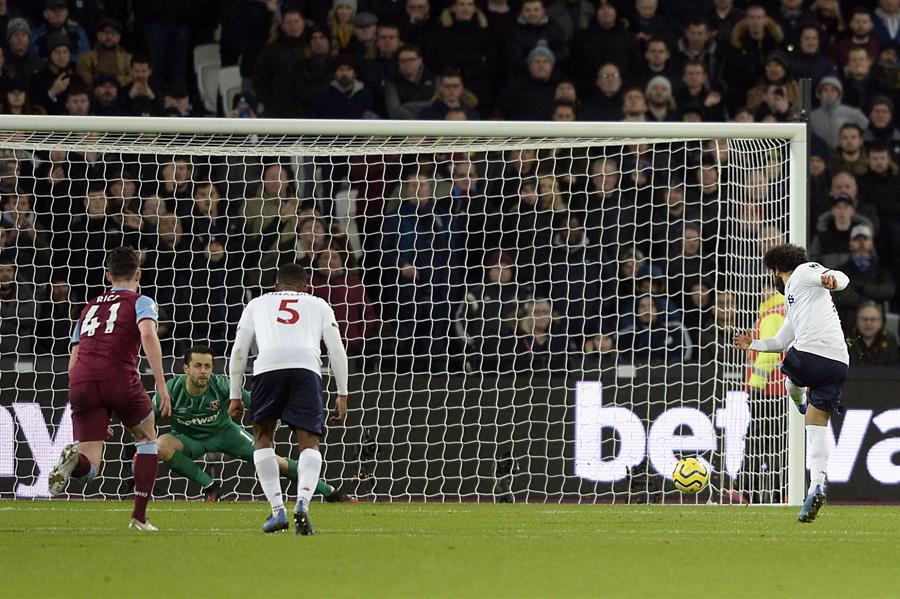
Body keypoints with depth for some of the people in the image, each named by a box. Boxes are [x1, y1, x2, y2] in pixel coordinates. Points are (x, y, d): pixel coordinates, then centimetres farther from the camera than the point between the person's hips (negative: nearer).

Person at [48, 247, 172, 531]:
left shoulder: (89, 307, 29)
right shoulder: (140, 302, 14)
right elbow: (148, 335, -9)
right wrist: (161, 384, -12)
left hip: (81, 381, 3)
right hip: (119, 378, -3)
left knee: (88, 469, 3)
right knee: (147, 438, 24)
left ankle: (74, 458, -34)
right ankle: (139, 517, 16)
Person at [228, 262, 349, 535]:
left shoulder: (257, 303, 31)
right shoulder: (318, 305, 30)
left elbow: (239, 351, 23)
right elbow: (337, 349, 18)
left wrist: (235, 396, 26)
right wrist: (342, 395, 19)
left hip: (267, 366, 0)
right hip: (306, 367, 0)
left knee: (263, 438, 17)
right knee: (309, 443, 5)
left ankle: (277, 510, 6)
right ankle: (302, 503, -20)